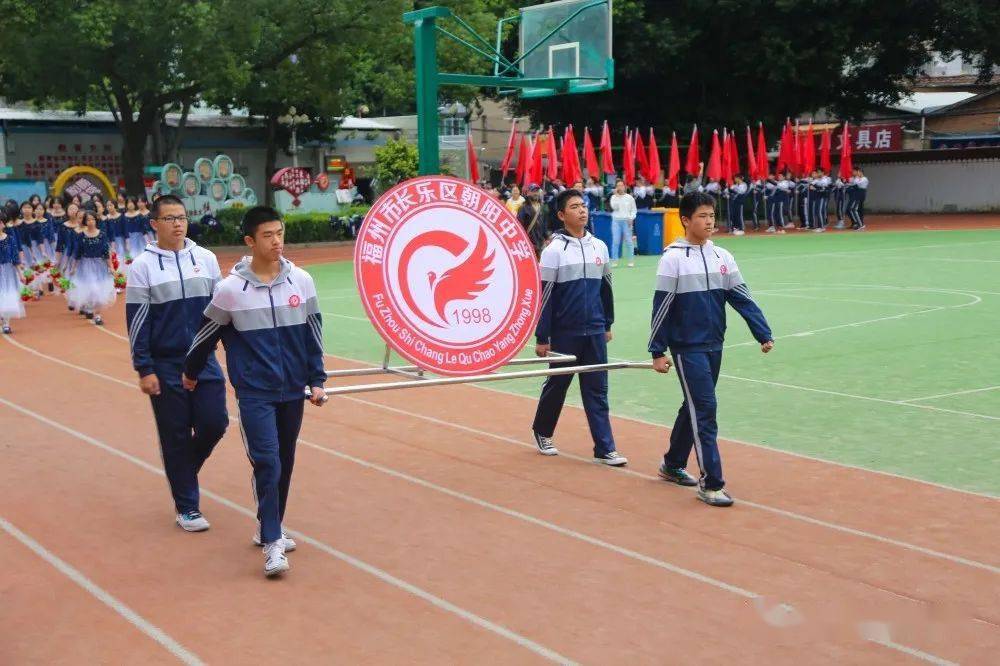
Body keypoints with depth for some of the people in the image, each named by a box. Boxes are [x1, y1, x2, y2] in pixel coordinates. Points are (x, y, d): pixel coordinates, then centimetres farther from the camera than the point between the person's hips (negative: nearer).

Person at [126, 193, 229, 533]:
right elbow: (137, 321, -4)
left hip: (205, 361, 3)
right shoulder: (143, 266, -3)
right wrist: (144, 370, -8)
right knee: (176, 437, 3)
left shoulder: (206, 258, 5)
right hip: (166, 366, -3)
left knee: (214, 423, -3)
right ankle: (186, 507, 15)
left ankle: (184, 470, 27)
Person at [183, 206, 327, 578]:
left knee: (284, 464, 11)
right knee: (267, 463, -12)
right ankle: (272, 543, -6)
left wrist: (317, 380, 5)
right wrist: (190, 372, 18)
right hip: (254, 393, -3)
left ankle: (270, 529, 28)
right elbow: (207, 333, 6)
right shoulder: (232, 288, -8)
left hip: (293, 392, 4)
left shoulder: (301, 280, -1)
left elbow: (313, 333, 8)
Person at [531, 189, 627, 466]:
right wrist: (541, 338, -8)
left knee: (597, 389, 2)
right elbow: (544, 295, -8)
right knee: (557, 384, 11)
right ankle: (542, 433, 32)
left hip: (595, 332, 4)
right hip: (565, 332, -3)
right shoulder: (555, 250, -8)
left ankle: (604, 448, 3)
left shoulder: (599, 246, 6)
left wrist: (607, 324, 17)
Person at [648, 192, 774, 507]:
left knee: (694, 407, 16)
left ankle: (673, 464, 34)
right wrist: (657, 351, -10)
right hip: (687, 348, -6)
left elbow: (742, 298, 5)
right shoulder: (673, 258, -10)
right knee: (705, 409, -10)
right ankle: (711, 484, -7)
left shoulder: (722, 256, 5)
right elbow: (662, 306, -10)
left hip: (714, 346, 6)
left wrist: (764, 334, -4)